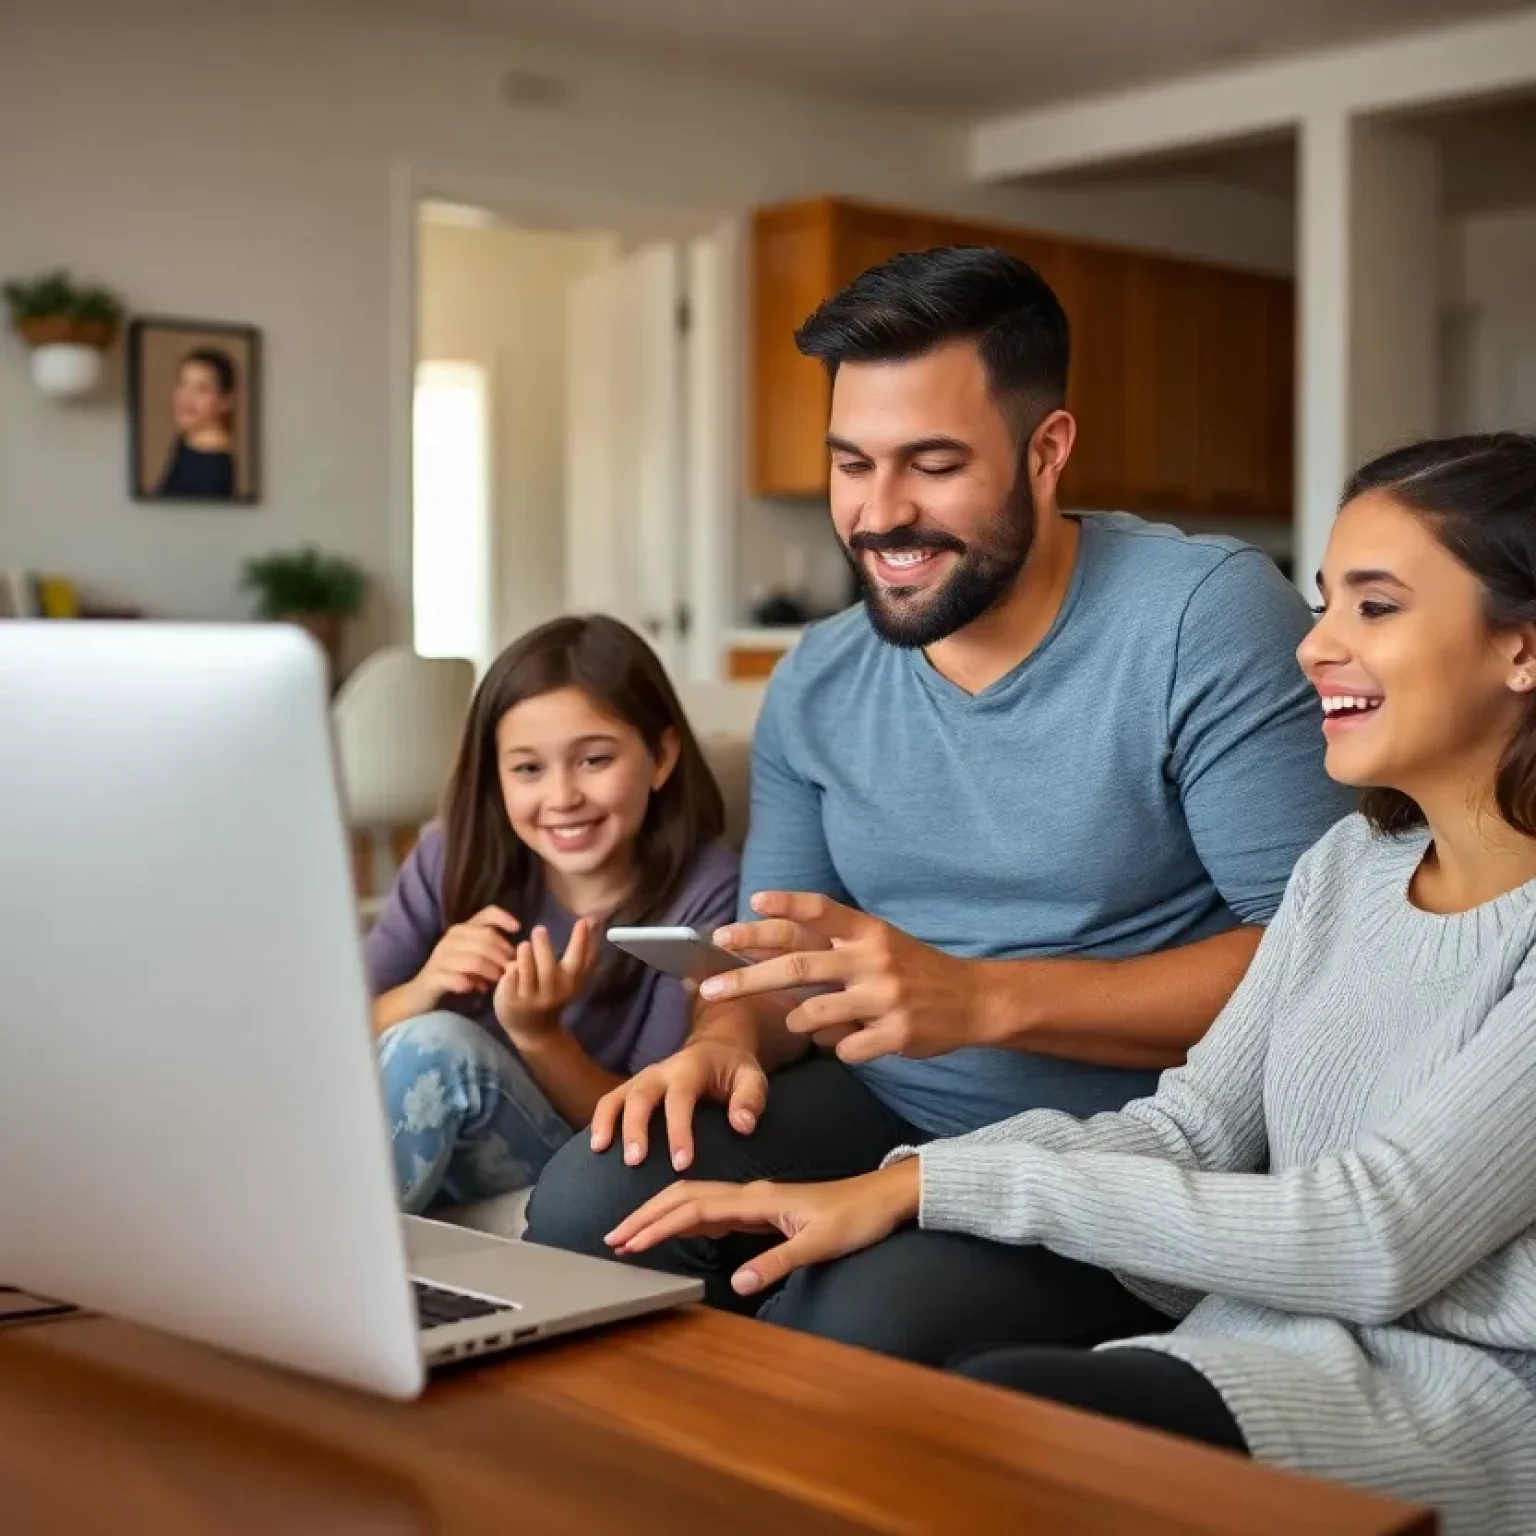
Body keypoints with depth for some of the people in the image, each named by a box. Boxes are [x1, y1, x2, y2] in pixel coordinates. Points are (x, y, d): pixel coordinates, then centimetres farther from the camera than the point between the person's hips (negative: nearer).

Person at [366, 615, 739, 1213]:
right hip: (405, 1159, 3)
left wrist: (538, 1033, -27)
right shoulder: (454, 856, -6)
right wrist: (422, 991, -22)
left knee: (438, 1046, -28)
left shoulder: (702, 894, -14)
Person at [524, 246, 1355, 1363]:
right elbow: (788, 964, 14)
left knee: (862, 1324, -32)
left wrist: (981, 997, -25)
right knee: (589, 1205, -20)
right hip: (886, 1116, 5)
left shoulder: (1208, 617, -12)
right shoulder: (816, 685, 7)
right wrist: (729, 1039, -11)